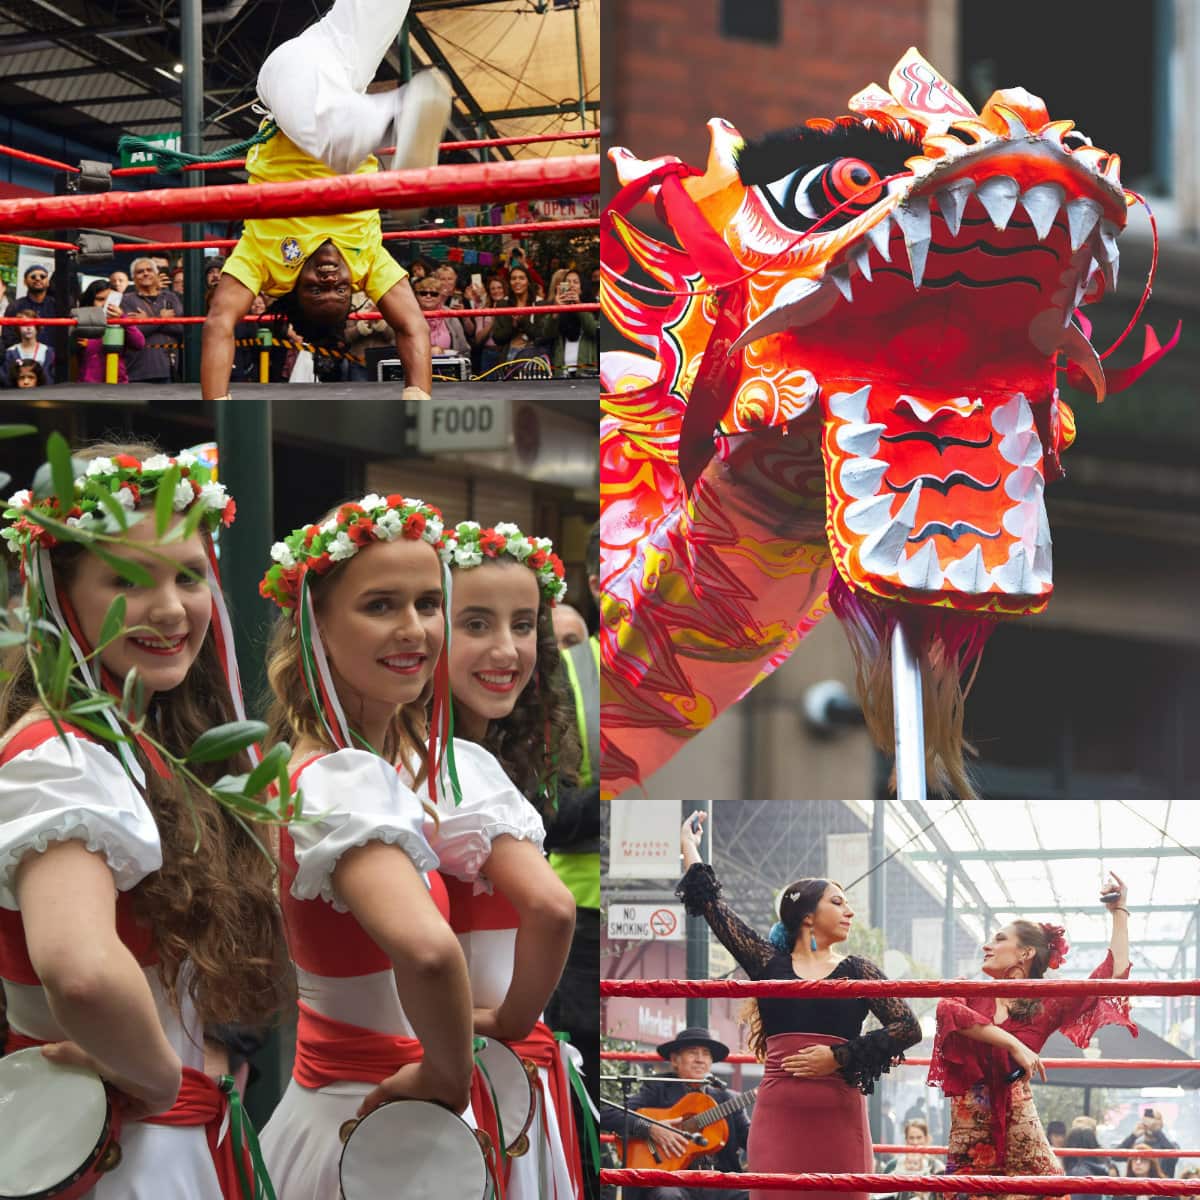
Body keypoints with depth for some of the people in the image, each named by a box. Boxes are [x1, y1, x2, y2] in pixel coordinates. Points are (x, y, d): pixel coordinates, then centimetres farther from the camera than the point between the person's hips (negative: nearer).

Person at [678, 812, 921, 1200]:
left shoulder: (857, 971, 9)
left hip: (839, 1119, 0)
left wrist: (839, 1057, -7)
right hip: (779, 1116, 0)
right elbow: (711, 905, 12)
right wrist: (688, 844, 19)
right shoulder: (770, 963, 10)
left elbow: (909, 1028, 1)